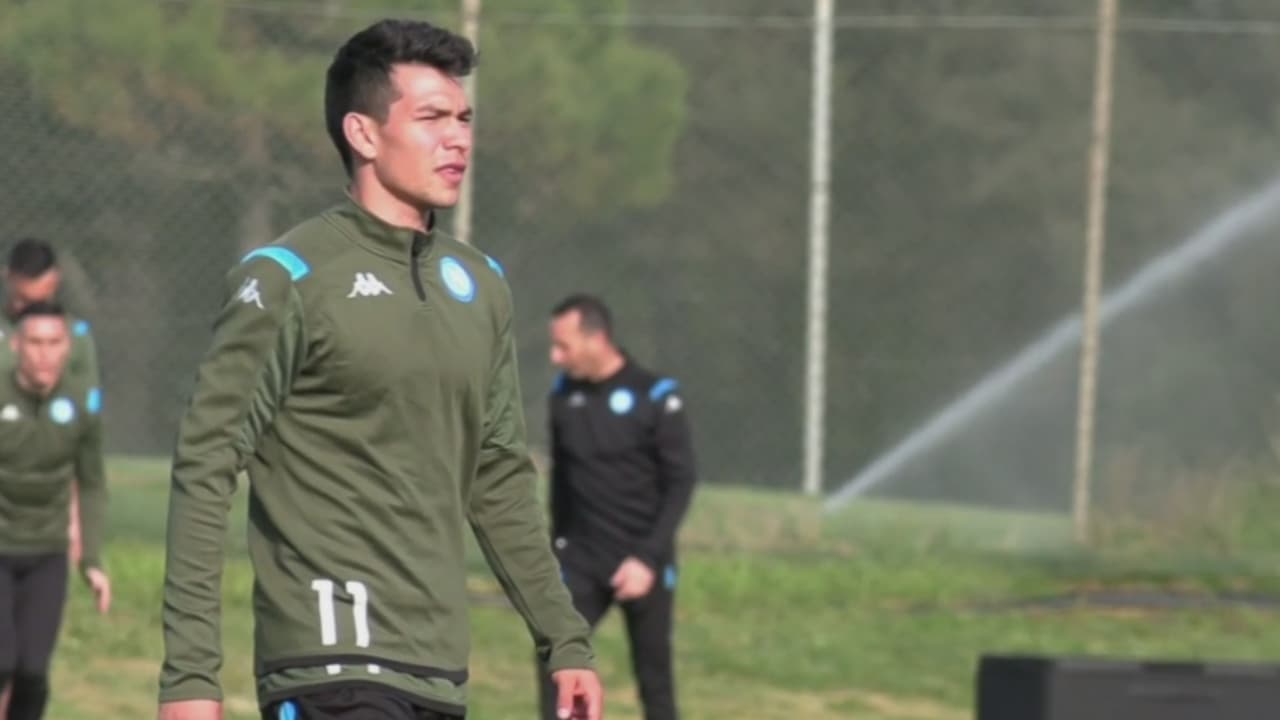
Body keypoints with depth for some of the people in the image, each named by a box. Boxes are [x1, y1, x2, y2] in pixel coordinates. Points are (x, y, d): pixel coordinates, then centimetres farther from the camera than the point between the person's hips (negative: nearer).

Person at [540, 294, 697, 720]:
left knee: (653, 674, 4)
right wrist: (558, 543, 11)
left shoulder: (654, 398, -10)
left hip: (642, 562, -3)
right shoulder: (564, 396, 3)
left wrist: (649, 558, -16)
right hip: (581, 560, 3)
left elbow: (680, 484, -10)